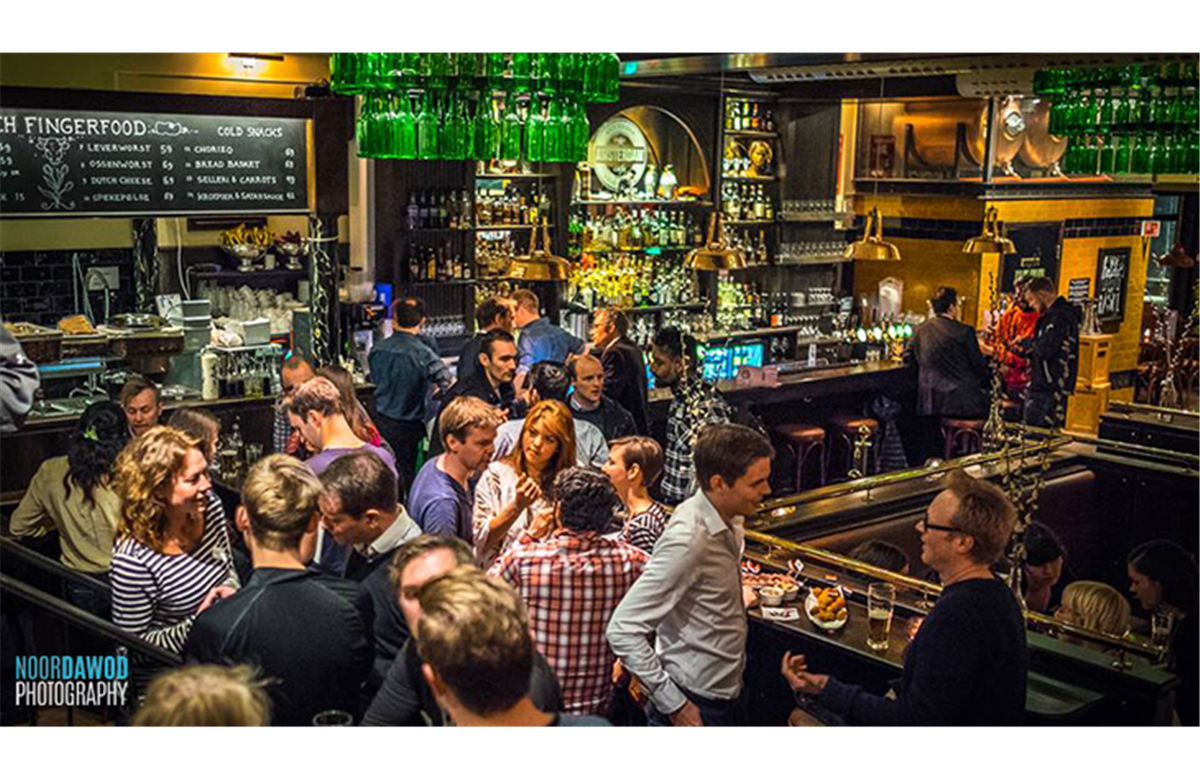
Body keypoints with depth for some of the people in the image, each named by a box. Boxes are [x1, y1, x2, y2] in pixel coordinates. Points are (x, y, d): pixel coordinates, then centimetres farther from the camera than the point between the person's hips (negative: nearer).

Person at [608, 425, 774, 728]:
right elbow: (622, 630, -27)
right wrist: (674, 704, -23)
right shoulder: (687, 541, -25)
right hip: (694, 706, -8)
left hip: (726, 694, 8)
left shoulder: (731, 522, 1)